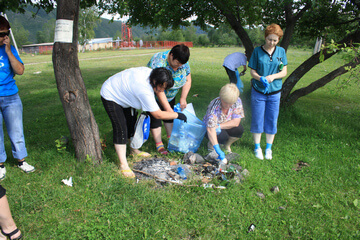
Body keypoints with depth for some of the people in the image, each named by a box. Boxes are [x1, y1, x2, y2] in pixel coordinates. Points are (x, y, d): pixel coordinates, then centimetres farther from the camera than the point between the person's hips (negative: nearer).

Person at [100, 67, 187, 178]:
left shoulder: (150, 72, -17)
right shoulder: (144, 91, -41)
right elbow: (158, 115, -32)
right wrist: (177, 115, -21)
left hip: (123, 93, 9)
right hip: (110, 97, -9)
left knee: (132, 123, 14)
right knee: (121, 129, -14)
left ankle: (134, 149, 34)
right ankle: (123, 165, -7)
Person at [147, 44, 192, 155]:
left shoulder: (183, 62, -17)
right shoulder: (158, 63, -38)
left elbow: (187, 81, -6)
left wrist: (183, 98, -15)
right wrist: (168, 109, -36)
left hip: (170, 94, 6)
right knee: (155, 116, -7)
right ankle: (159, 144, 0)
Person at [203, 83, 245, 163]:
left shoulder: (237, 101, -22)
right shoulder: (214, 106, -34)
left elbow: (236, 122, -22)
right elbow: (210, 129, -43)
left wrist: (219, 126, -33)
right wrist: (218, 151, -50)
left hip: (225, 127, 4)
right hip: (209, 127, -4)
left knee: (239, 129, -27)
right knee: (223, 136, -34)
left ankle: (227, 145, 3)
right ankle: (211, 144, 1)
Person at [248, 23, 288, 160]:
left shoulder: (281, 51, 3)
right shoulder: (257, 51, -2)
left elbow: (284, 72, 3)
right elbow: (252, 71, -1)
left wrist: (273, 77, -16)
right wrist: (260, 78, -22)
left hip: (274, 92, 2)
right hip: (258, 91, -2)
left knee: (272, 121, 8)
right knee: (257, 120, 5)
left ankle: (269, 148, 26)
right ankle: (257, 147, 23)